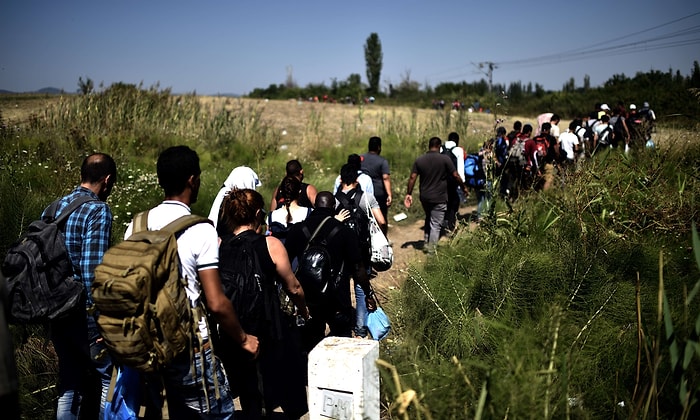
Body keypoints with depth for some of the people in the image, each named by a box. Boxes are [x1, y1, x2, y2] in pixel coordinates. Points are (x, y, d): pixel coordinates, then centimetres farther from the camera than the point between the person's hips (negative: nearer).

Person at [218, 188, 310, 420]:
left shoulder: (218, 246, -6)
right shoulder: (270, 245, -13)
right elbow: (293, 287, -6)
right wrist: (303, 310, 14)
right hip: (269, 328, -3)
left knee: (248, 397, 19)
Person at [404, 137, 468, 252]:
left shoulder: (419, 160, 1)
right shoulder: (445, 159, -10)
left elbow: (412, 178, -1)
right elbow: (456, 176, -7)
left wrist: (409, 194, 5)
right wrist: (464, 188, 7)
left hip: (424, 197, 4)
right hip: (439, 198, -4)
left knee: (428, 219, 26)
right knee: (436, 225, 3)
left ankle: (426, 242, 24)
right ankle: (431, 249, 4)